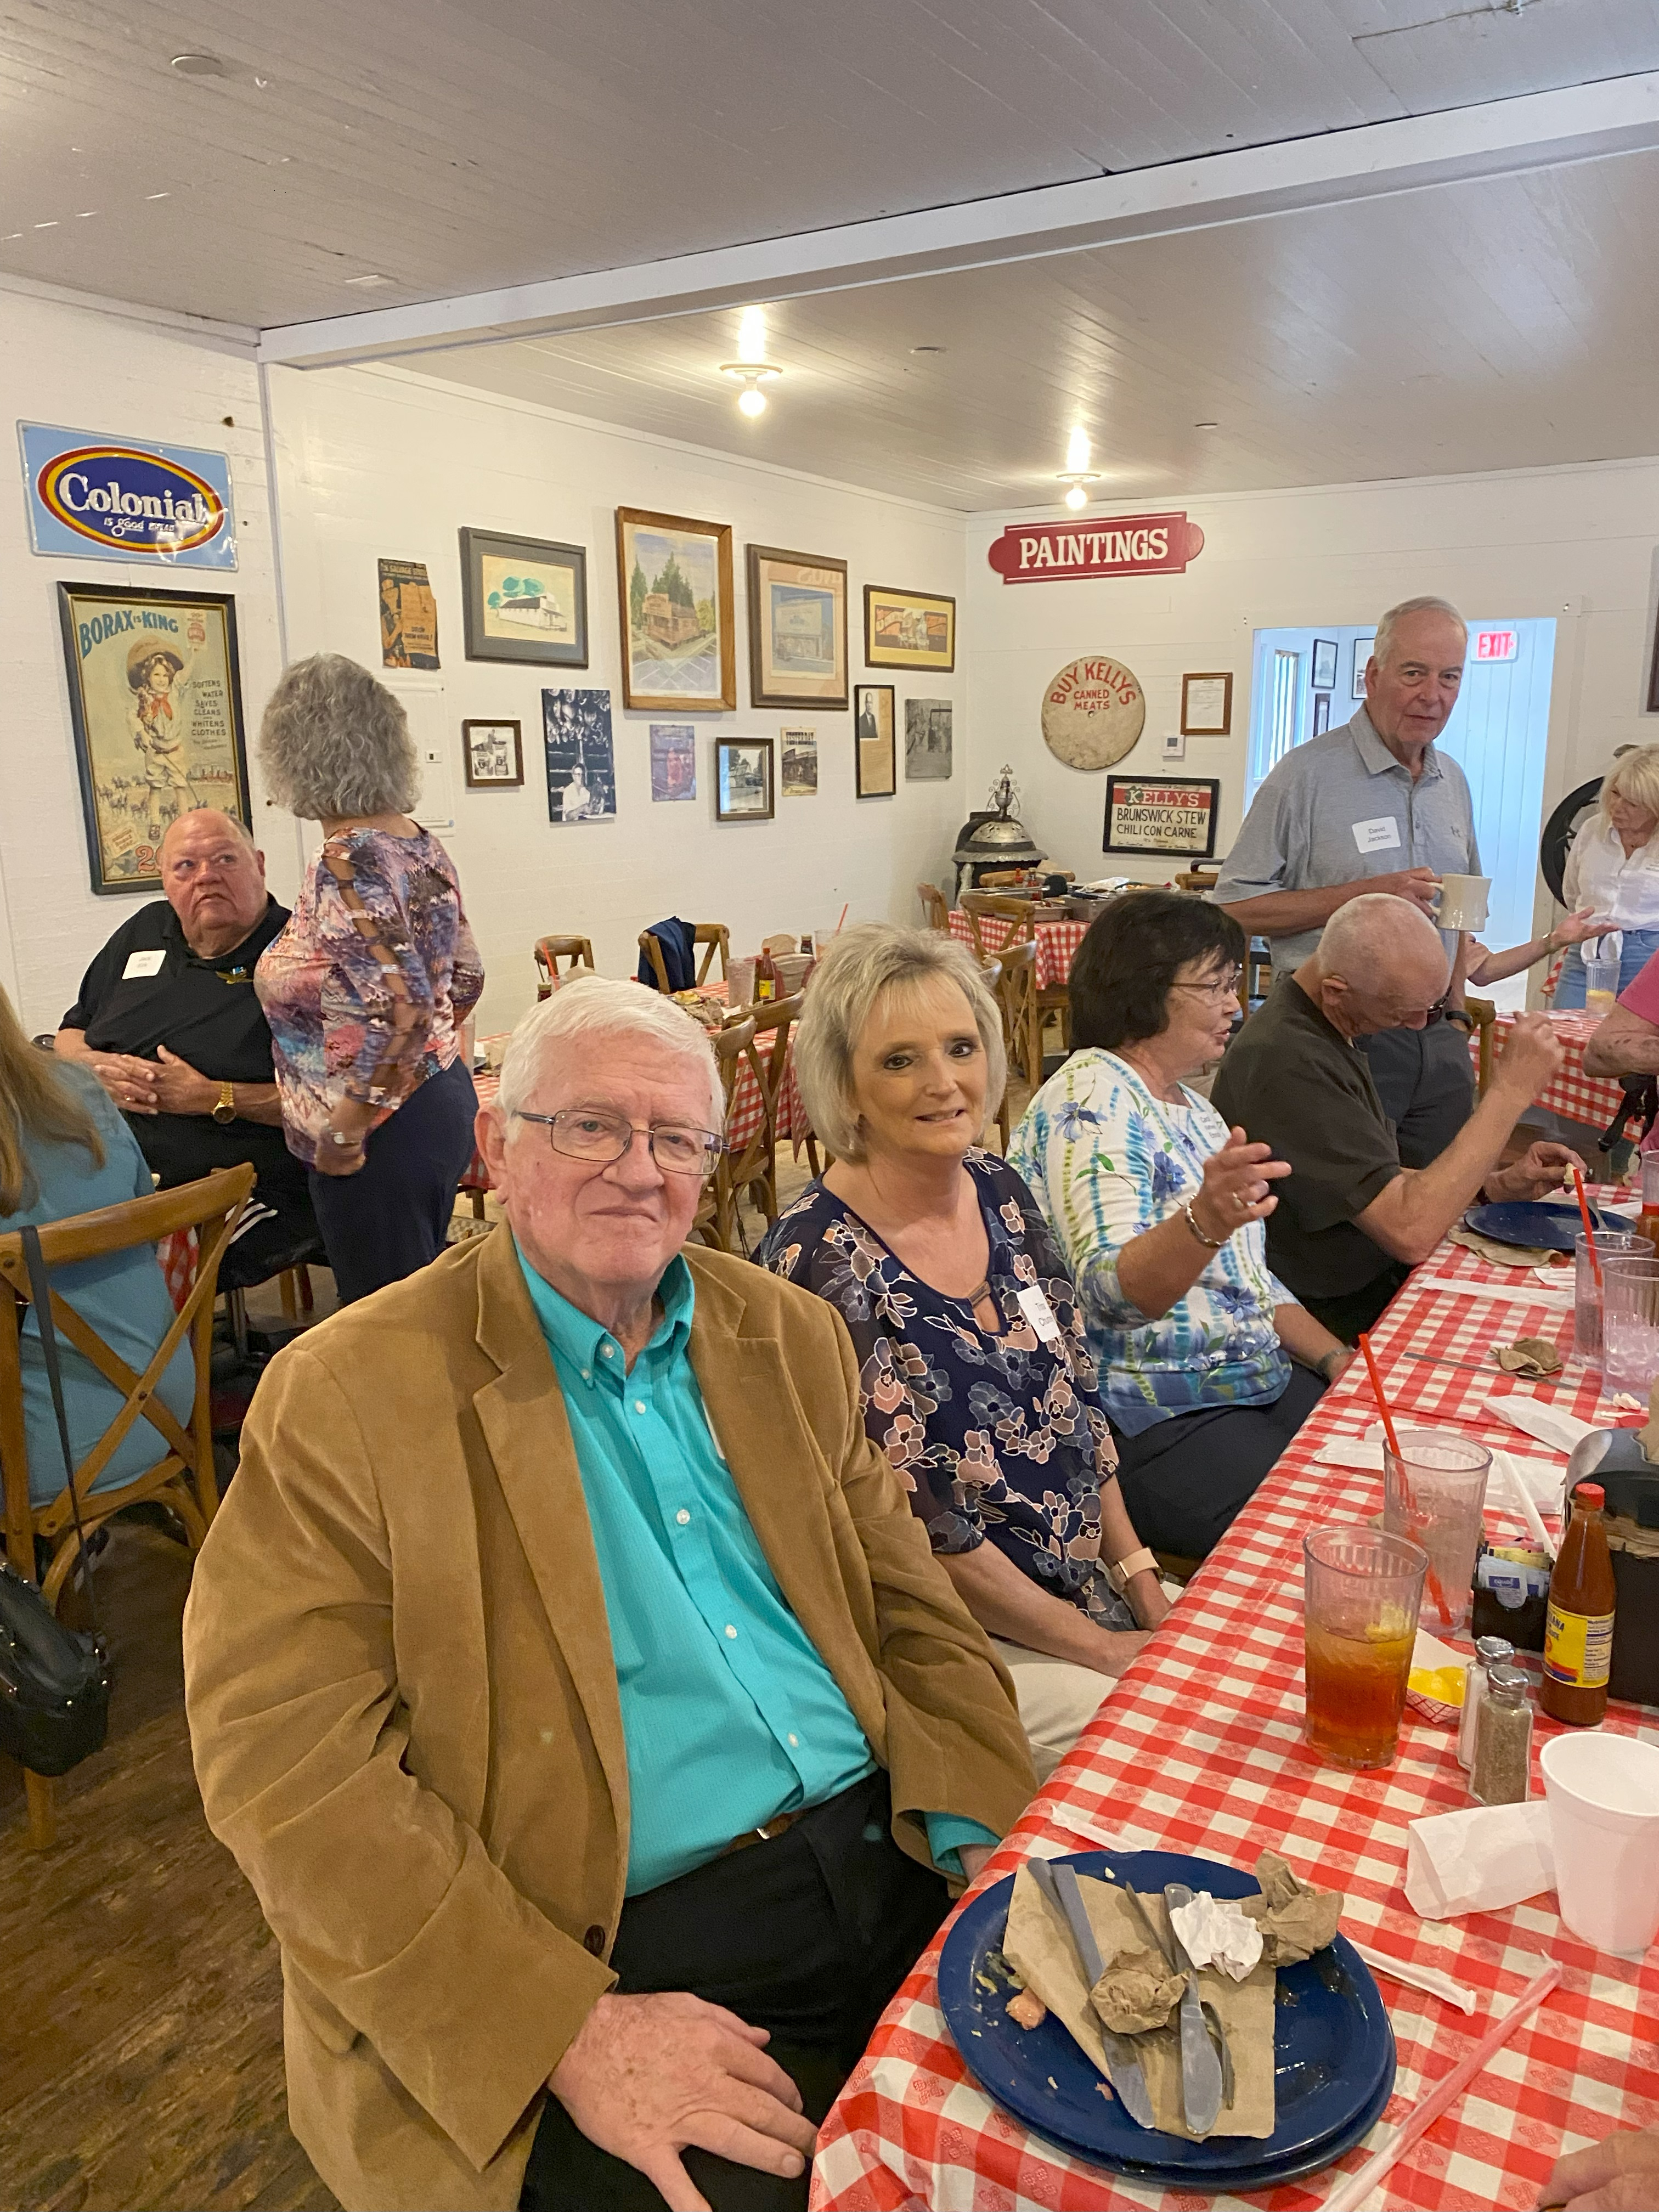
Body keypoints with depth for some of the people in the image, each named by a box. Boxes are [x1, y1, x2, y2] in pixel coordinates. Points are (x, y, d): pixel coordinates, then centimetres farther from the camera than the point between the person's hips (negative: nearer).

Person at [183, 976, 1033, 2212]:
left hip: (893, 1866, 5)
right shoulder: (345, 1396, -9)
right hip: (616, 1957, -4)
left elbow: (910, 1608, 11)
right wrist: (570, 2029, -18)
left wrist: (995, 1841, -4)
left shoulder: (790, 1336, 8)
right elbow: (288, 1768, -13)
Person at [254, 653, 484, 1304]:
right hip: (443, 1101, 9)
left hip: (384, 1135, -9)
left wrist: (345, 1129, -17)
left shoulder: (348, 865, -19)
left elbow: (401, 1011, -27)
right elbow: (465, 977, 16)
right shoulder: (421, 845, 6)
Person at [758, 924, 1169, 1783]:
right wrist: (1099, 1647, -12)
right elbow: (913, 1531, -19)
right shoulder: (817, 1263, -22)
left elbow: (1076, 1399, 9)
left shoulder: (998, 1189, 0)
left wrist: (1142, 1585, 4)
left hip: (1085, 1586, 7)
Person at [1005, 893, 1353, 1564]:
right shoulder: (1093, 1097, -15)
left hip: (1251, 1384, 9)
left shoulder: (1190, 1107, 14)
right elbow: (1111, 1290, -29)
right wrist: (1204, 1222, -47)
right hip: (1151, 1428, -9)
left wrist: (1337, 1358, 6)